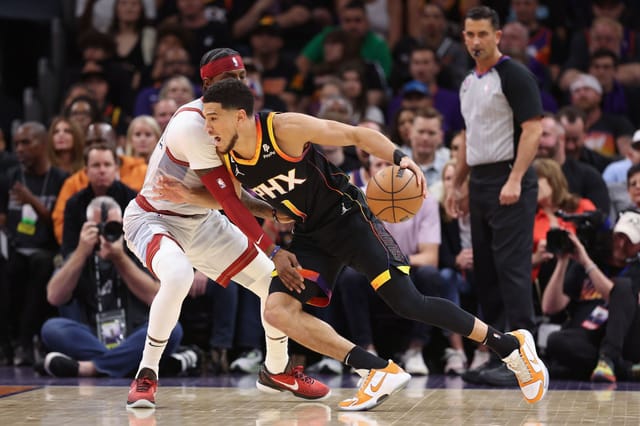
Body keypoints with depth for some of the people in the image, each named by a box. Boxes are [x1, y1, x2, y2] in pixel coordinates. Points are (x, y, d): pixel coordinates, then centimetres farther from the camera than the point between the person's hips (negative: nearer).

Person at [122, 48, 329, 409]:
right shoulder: (193, 125, -29)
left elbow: (229, 192, 4)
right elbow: (228, 200, -30)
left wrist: (271, 211, -14)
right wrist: (273, 252, -29)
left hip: (200, 221, 8)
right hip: (153, 219, -8)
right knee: (178, 276, -39)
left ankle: (277, 370, 28)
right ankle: (146, 376, -21)